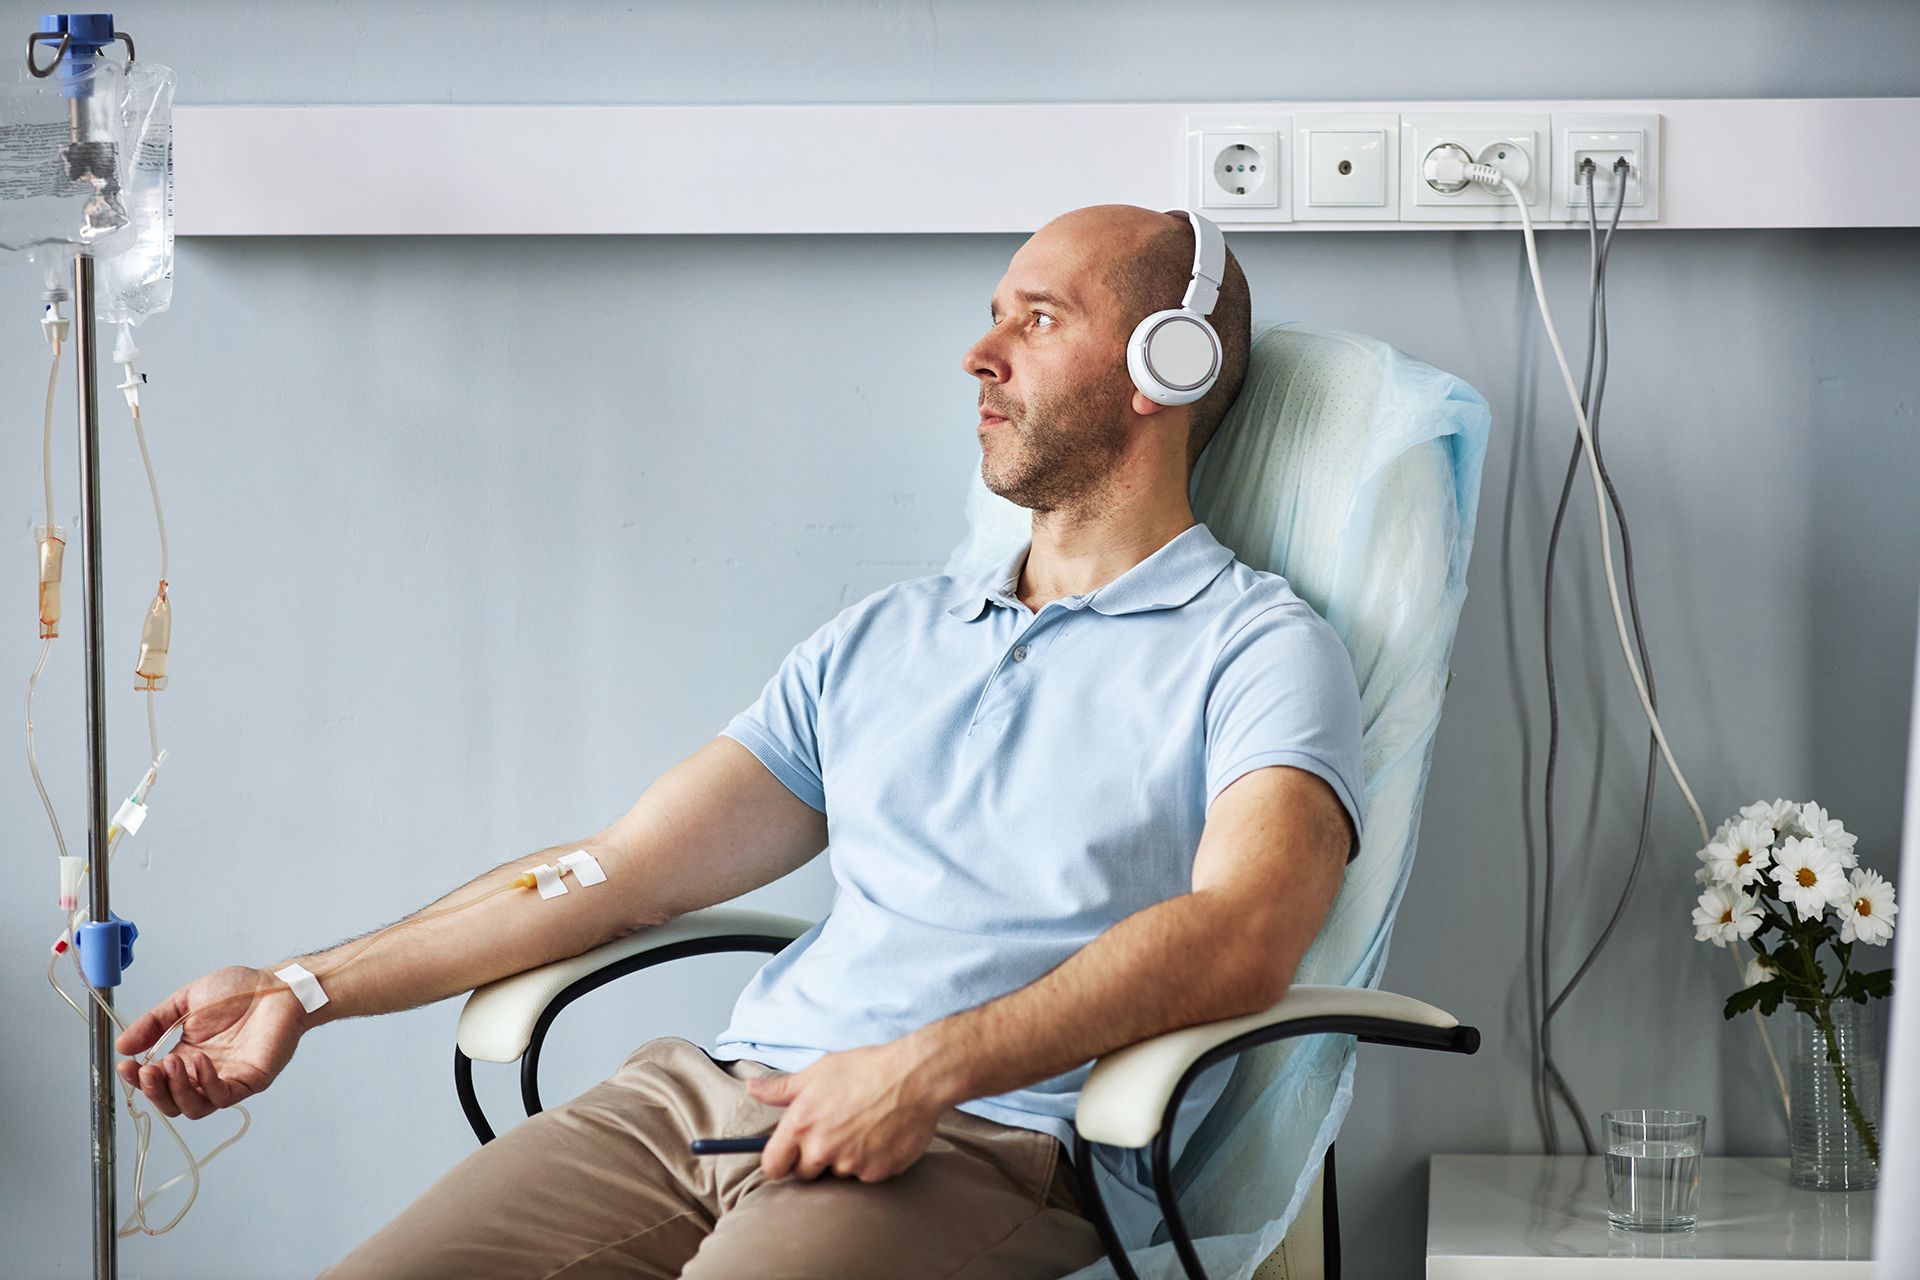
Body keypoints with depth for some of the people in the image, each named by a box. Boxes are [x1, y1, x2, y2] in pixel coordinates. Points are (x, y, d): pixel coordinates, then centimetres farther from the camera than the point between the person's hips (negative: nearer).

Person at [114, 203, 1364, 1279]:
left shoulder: (1258, 648, 5)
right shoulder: (885, 634, 24)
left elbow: (1240, 934, -14)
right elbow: (622, 870, 20)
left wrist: (928, 1068, -25)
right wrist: (312, 987, 13)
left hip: (988, 1145, -5)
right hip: (707, 1091, 6)